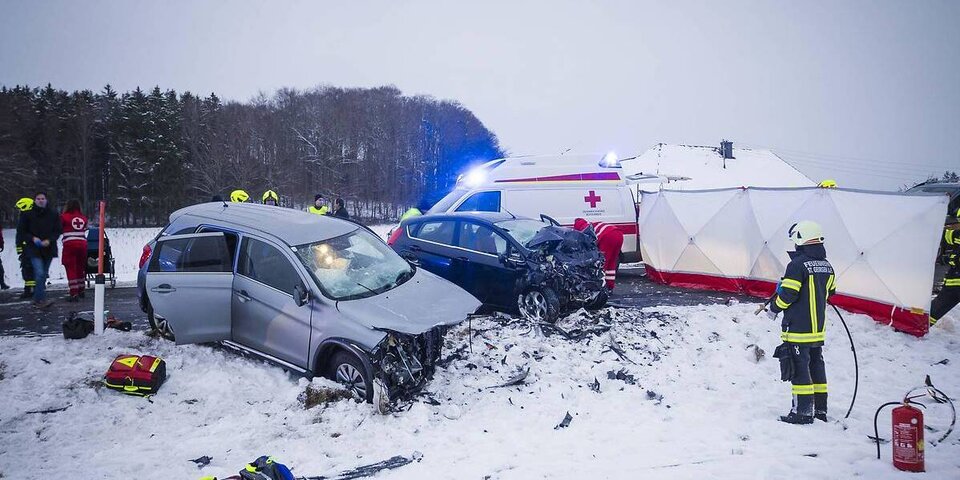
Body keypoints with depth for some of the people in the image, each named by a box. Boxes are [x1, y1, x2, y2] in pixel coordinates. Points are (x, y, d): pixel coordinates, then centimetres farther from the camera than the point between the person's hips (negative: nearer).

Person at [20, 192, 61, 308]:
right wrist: (32, 238, -12)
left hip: (48, 249, 3)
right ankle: (41, 299, -18)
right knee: (40, 273, -16)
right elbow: (23, 231, 5)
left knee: (43, 274, 12)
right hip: (34, 249, -3)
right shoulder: (28, 215, 0)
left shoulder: (53, 215, 3)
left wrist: (49, 240, -11)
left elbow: (57, 231, 6)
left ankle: (37, 299, 25)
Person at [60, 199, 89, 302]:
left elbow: (59, 229, 7)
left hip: (69, 244, -4)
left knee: (71, 268, -2)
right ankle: (81, 291, 29)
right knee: (80, 267, 18)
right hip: (82, 244, 4)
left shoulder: (64, 217, 0)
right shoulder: (83, 218, 11)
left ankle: (74, 293, -9)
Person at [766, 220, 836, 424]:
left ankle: (803, 412, 1)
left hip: (798, 329, -8)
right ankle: (820, 409, 23)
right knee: (816, 366, 15)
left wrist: (774, 309, -3)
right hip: (819, 328, 8)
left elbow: (787, 294, -20)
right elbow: (830, 292, 19)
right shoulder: (827, 266, 7)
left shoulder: (797, 264, -18)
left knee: (799, 368, -2)